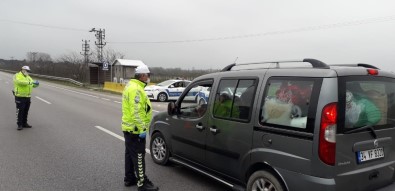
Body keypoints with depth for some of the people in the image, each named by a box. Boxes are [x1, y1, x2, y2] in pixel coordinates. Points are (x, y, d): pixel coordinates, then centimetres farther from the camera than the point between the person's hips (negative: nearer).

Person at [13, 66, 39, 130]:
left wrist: (36, 84, -16)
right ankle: (19, 125, 4)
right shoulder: (17, 76, -5)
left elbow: (33, 85, 9)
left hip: (27, 97, 6)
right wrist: (29, 82, -32)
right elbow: (19, 81, -26)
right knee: (20, 111, -2)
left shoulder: (28, 77, 15)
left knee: (26, 111, 12)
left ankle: (24, 123, 22)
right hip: (20, 97, -6)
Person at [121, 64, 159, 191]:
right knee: (138, 156, -3)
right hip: (135, 129, -11)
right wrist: (142, 129, -24)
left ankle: (129, 179, 29)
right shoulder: (136, 89, -21)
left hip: (129, 127, 11)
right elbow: (136, 112, -27)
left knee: (130, 154, 18)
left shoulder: (131, 86, 13)